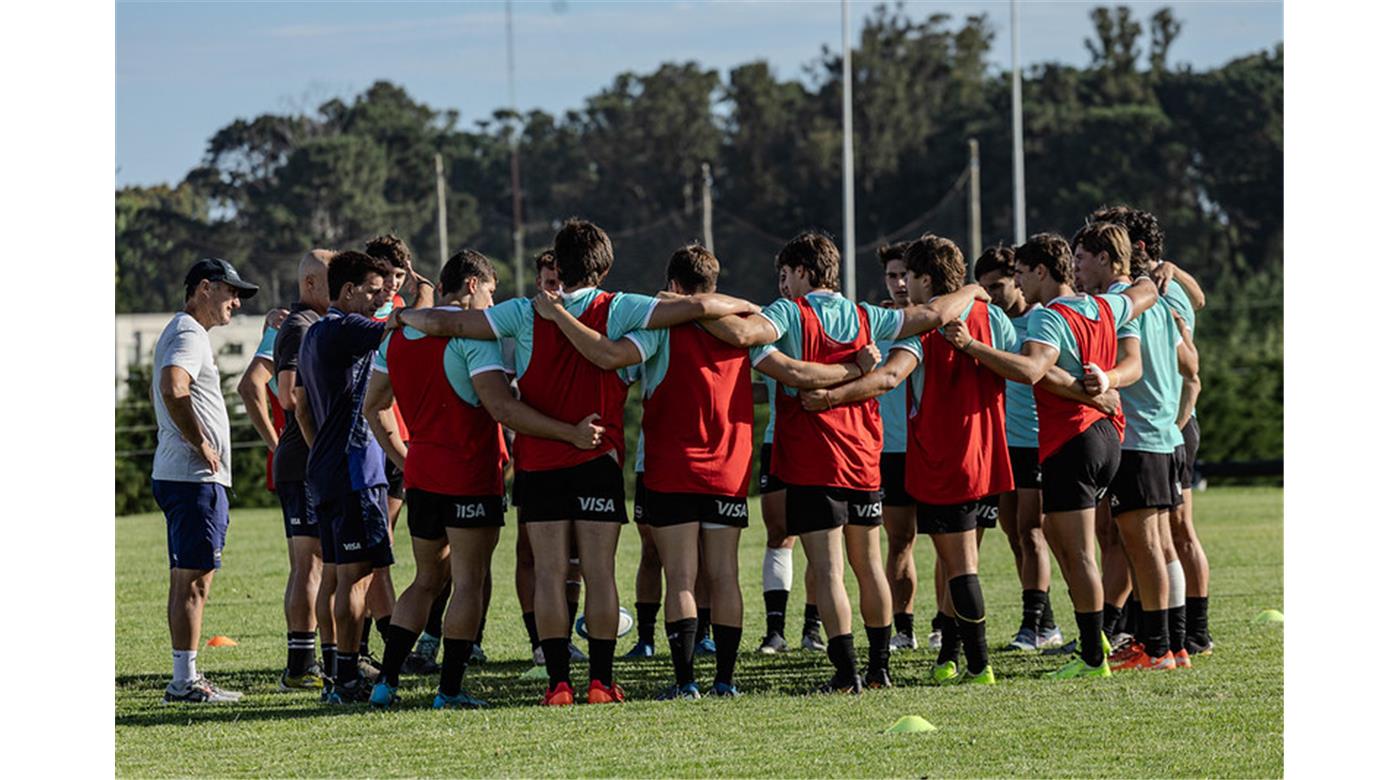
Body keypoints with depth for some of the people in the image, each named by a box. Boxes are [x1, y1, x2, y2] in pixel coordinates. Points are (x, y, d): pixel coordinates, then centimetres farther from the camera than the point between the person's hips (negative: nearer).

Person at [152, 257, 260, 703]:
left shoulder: (179, 333, 21)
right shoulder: (189, 334, -12)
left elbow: (161, 389, 34)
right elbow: (173, 388, -29)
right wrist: (200, 444, -21)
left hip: (175, 475, 11)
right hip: (196, 478, -11)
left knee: (187, 579, 11)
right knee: (193, 580, -9)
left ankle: (185, 679, 14)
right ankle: (185, 681, -10)